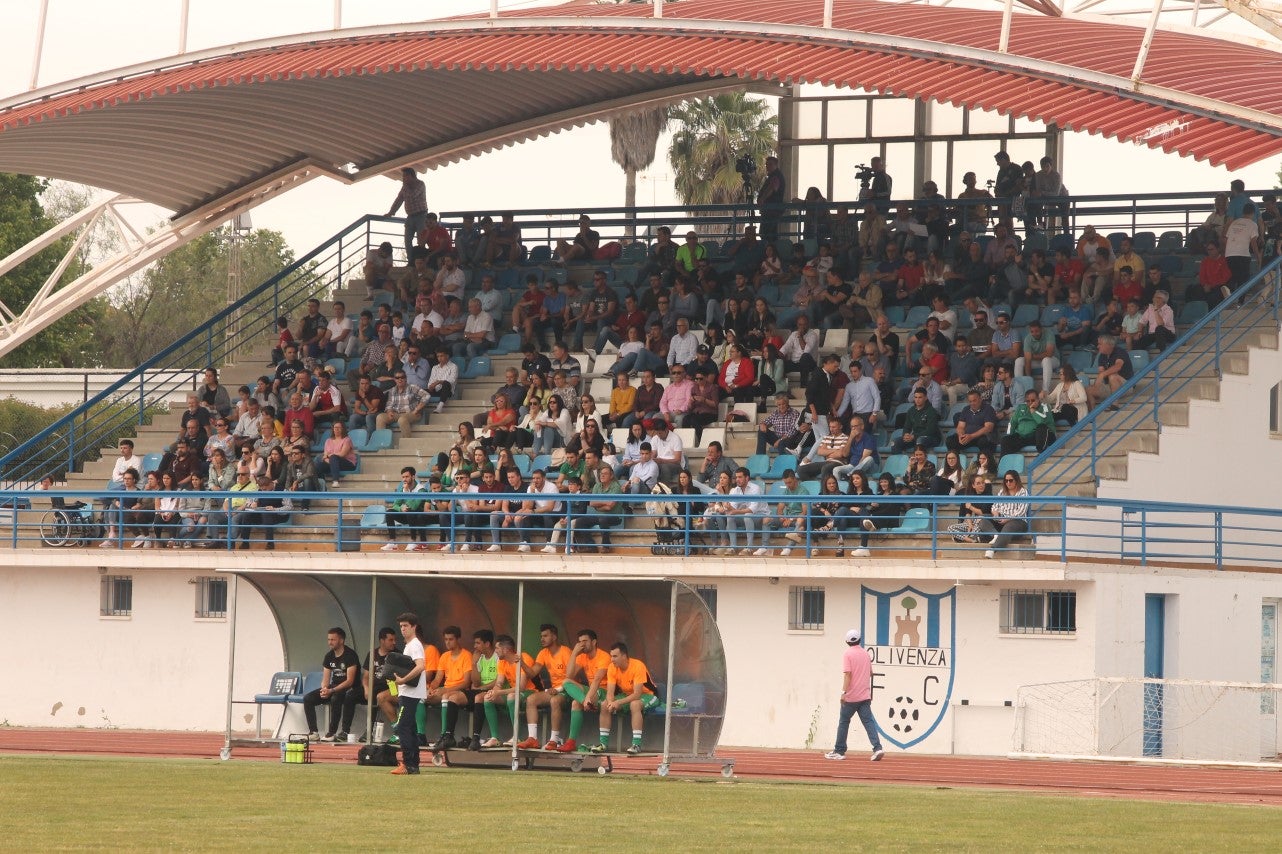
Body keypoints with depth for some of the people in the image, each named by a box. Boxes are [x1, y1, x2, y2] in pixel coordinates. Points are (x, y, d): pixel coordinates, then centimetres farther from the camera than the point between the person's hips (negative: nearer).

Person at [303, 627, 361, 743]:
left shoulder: (350, 655, -14)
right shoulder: (329, 656, 7)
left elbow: (350, 681, -21)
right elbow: (325, 680, 7)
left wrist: (331, 691, -28)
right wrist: (324, 689, -18)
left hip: (350, 689, -7)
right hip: (334, 687, 7)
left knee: (336, 698, -39)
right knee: (308, 699, -10)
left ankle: (332, 733, -32)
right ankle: (313, 733, -12)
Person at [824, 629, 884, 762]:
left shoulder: (848, 654, -7)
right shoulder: (866, 654, 10)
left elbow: (847, 674, -16)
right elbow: (870, 673, 20)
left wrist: (844, 692, -19)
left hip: (851, 696, -5)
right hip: (865, 695, 5)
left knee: (843, 722, 8)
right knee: (868, 722, -2)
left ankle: (839, 751, 13)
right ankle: (877, 748, -17)